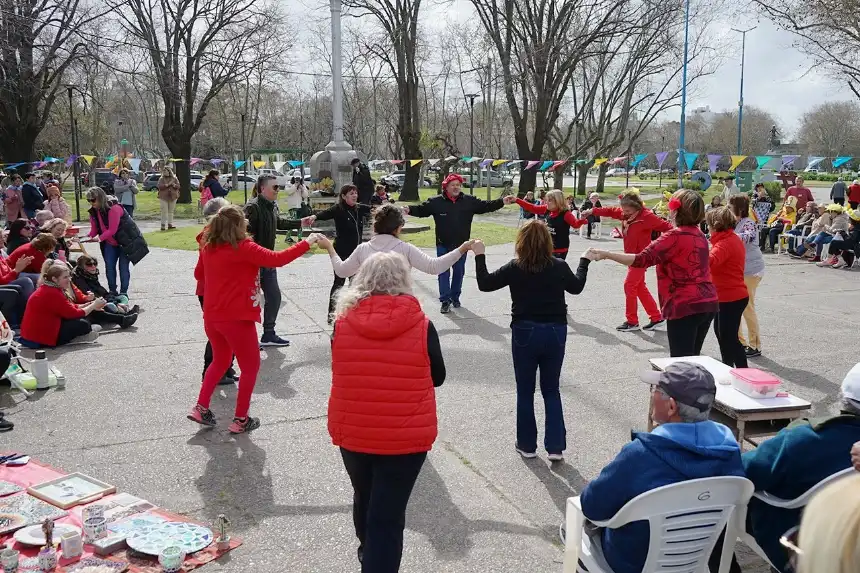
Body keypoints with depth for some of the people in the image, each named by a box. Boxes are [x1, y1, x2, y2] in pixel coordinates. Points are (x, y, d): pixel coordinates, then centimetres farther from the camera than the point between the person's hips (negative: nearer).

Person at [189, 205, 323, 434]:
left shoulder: (208, 246, 4)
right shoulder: (244, 248, -17)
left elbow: (198, 274, 16)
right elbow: (276, 259, -22)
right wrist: (306, 243, -14)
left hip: (211, 317, 7)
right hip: (236, 318, -7)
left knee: (220, 361, 27)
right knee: (250, 366, 10)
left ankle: (200, 408, 22)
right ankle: (240, 420, 13)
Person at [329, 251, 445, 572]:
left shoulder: (343, 322, -9)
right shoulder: (421, 326, -14)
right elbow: (437, 377, 0)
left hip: (352, 433, 4)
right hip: (405, 437, -4)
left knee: (364, 500, 27)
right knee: (388, 515, 5)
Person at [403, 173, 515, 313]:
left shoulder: (469, 200, -1)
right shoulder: (436, 201, -7)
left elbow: (486, 206, 1)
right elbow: (422, 209, -4)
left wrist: (503, 202, -7)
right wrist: (409, 210, -23)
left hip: (461, 245, 2)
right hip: (443, 245, -2)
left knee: (459, 272, 13)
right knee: (444, 273, 1)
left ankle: (455, 297, 30)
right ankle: (445, 300, 7)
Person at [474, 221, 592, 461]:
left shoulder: (515, 268, -11)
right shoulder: (559, 266, -4)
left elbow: (485, 284, -3)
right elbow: (576, 287, 16)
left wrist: (479, 256, 7)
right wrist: (585, 261, 29)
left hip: (525, 333, -2)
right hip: (555, 332, 2)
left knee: (525, 391, 12)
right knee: (551, 390, 13)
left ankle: (527, 445, 20)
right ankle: (556, 447, 10)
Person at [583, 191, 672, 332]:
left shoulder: (646, 216, -19)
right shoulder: (625, 214, 3)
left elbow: (665, 227, -19)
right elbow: (610, 211, 11)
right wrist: (592, 211, 4)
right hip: (632, 256, 8)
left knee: (629, 286, -7)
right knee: (640, 287, 13)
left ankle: (632, 321, 2)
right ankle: (656, 317, 22)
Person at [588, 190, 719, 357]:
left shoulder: (674, 237, -14)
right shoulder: (699, 235, 12)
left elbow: (641, 260, -23)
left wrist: (606, 254, -20)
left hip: (686, 306, -9)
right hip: (708, 303, 9)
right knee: (692, 358, 18)